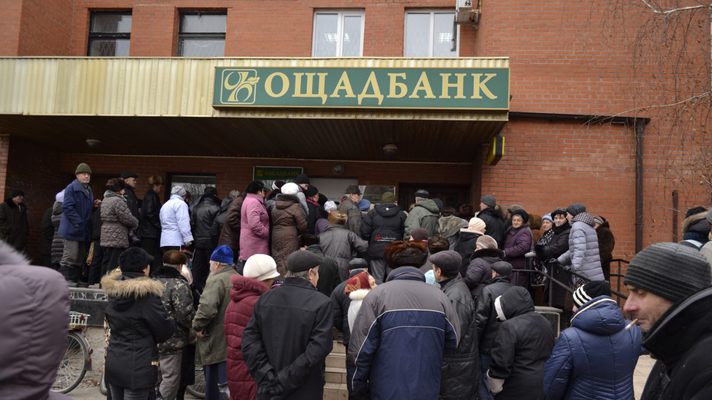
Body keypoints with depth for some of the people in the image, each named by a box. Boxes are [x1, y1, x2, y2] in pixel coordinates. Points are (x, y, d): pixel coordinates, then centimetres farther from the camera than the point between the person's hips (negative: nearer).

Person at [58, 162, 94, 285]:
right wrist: (79, 222, -21)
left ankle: (75, 279, 19)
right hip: (73, 228, -9)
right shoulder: (71, 188, -8)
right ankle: (65, 278, 0)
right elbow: (67, 207, -17)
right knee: (70, 256, -8)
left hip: (84, 230, 9)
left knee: (80, 257, 12)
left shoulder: (89, 190, 17)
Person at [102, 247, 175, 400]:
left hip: (113, 363, 7)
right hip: (138, 367, -7)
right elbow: (164, 332, -13)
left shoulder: (113, 290, 1)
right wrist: (171, 323, 7)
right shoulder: (147, 293, -19)